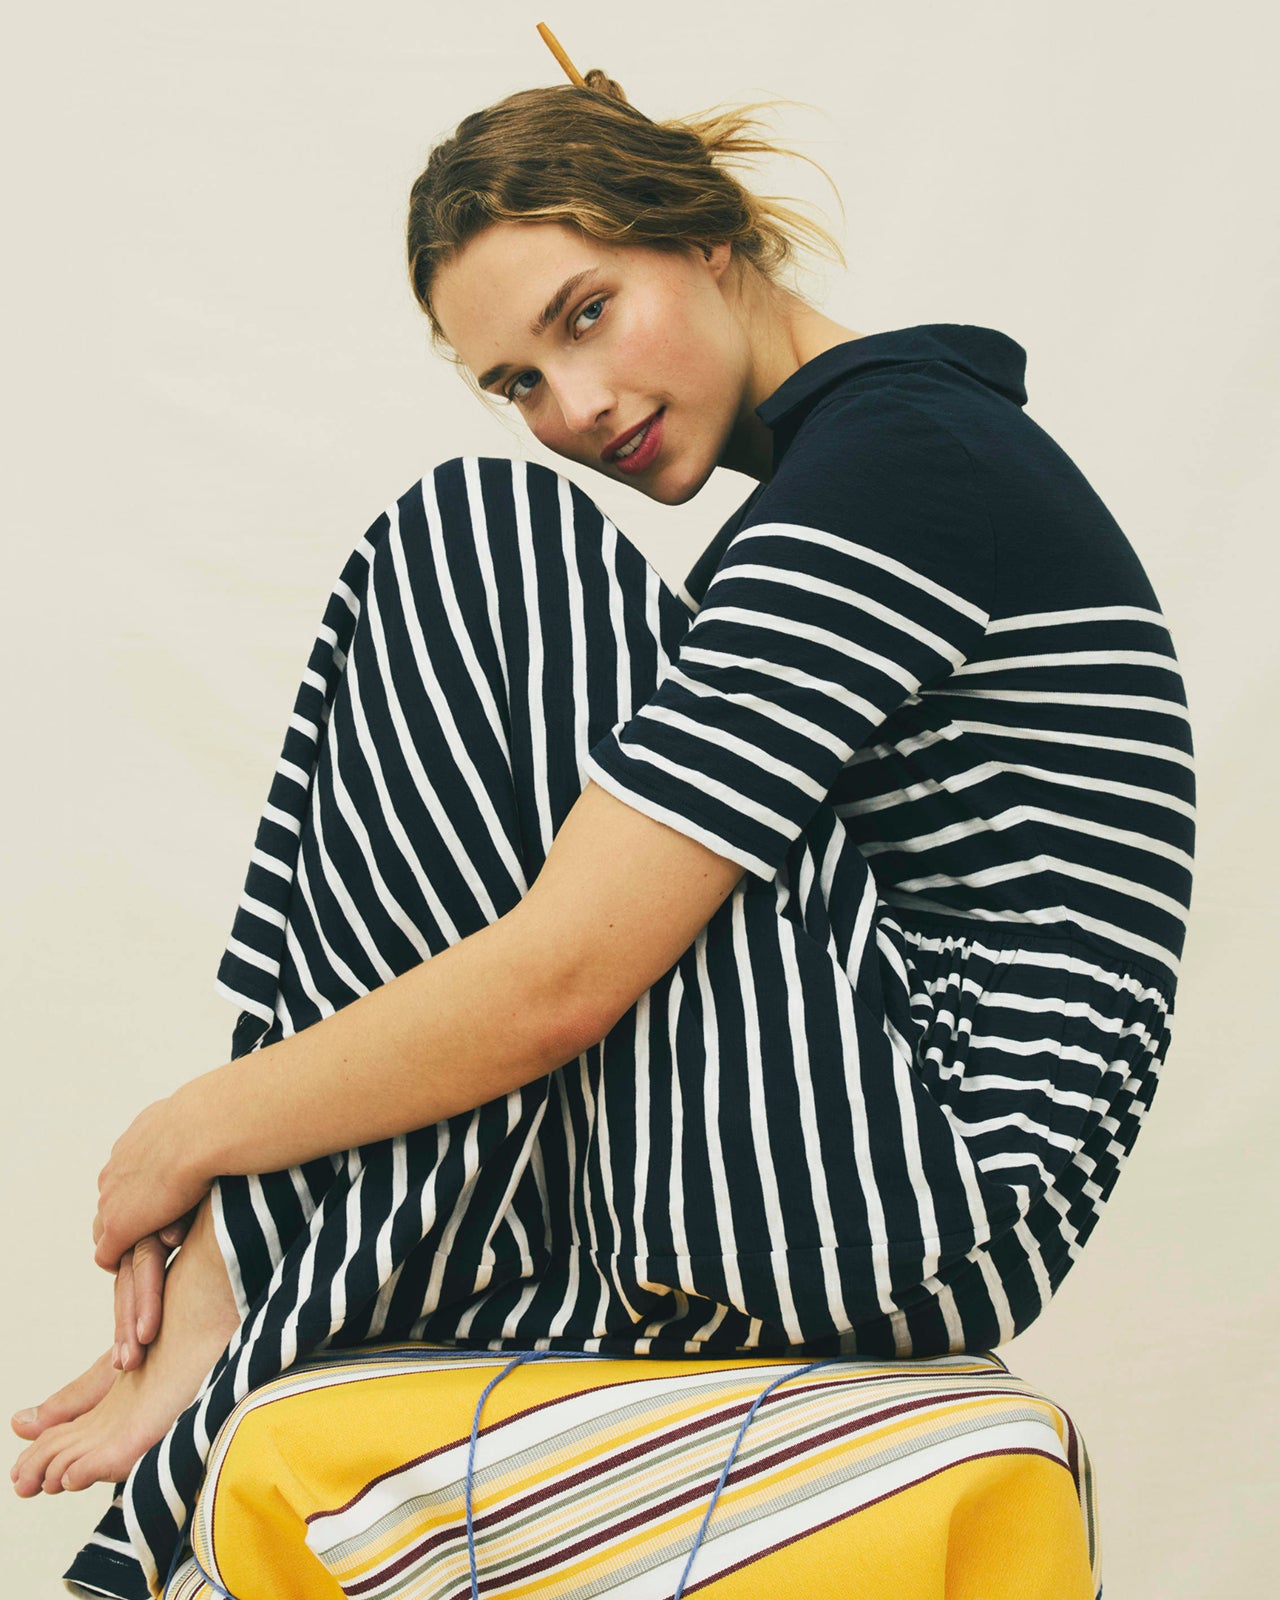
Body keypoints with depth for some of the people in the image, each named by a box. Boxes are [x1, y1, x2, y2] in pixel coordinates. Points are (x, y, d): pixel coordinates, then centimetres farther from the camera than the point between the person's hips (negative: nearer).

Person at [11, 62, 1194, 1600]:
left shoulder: (892, 462, -16)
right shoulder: (910, 441, 15)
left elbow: (557, 979, -21)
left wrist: (189, 1136, -6)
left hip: (921, 1183, -11)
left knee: (474, 548, -12)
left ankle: (250, 1289, -5)